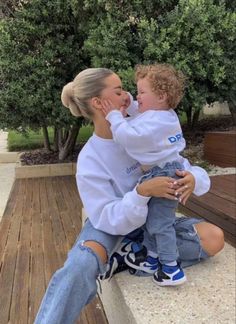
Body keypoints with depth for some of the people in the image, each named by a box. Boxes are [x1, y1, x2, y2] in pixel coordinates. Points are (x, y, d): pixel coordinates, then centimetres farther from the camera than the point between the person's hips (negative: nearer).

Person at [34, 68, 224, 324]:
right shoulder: (90, 161, -21)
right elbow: (111, 219, -24)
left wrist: (192, 178, -31)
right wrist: (141, 192, -40)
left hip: (151, 218, 5)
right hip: (111, 222, -4)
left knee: (214, 239, -14)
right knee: (81, 264, -37)